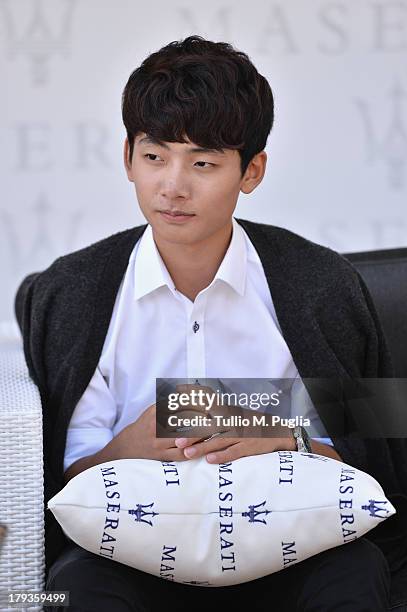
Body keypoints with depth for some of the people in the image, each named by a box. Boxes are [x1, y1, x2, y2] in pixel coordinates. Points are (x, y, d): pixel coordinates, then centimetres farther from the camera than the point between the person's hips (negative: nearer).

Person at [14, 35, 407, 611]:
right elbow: (54, 488, 2)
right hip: (131, 558, 0)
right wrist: (127, 449, -20)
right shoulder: (63, 297, 3)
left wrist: (285, 440, -15)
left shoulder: (324, 288, 2)